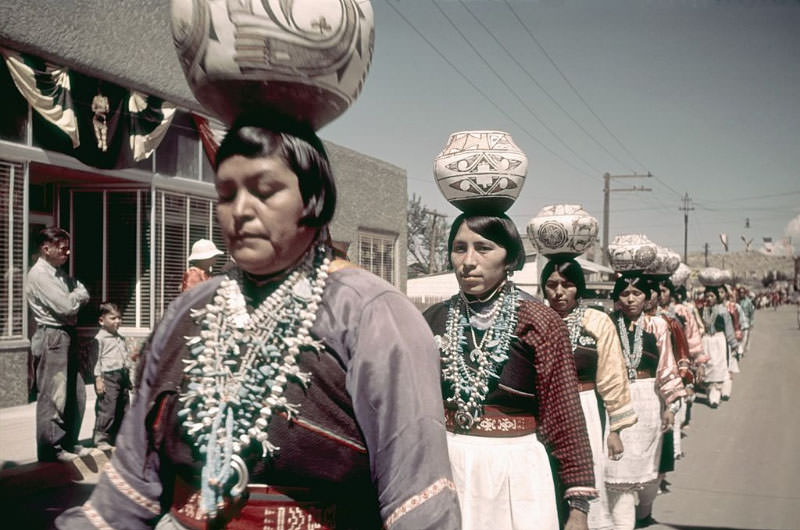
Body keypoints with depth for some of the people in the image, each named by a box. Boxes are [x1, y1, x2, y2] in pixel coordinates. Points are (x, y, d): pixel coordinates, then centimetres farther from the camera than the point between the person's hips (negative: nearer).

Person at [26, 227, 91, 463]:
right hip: (51, 338, -9)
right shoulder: (39, 274, -12)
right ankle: (51, 448, 4)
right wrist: (76, 296, 1)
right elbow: (65, 306, -18)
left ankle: (68, 443, 22)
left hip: (67, 336, 9)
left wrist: (73, 297, -7)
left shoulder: (60, 274, 16)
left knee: (75, 394, 12)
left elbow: (84, 295, 11)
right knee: (53, 396, -4)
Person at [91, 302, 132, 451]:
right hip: (108, 377, -8)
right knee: (107, 408, -8)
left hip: (122, 376, 8)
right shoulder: (99, 339, -6)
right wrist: (98, 379, -15)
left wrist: (128, 376, 24)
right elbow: (97, 360, -10)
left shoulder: (121, 338, 18)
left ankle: (118, 436, 22)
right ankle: (101, 439, 1)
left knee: (123, 409, 12)